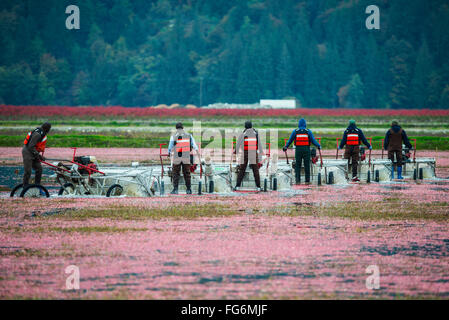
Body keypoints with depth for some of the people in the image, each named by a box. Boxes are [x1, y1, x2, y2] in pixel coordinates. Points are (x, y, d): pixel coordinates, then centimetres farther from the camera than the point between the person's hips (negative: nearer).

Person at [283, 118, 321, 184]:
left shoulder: (295, 131, 3)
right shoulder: (308, 131, 1)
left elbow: (290, 140, 6)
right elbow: (313, 140, 0)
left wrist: (286, 147, 19)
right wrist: (318, 146, 15)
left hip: (298, 149, 0)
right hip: (306, 149, 0)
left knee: (297, 165, 4)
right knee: (307, 165, 5)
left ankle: (297, 180, -5)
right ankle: (307, 180, 4)